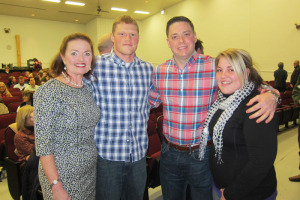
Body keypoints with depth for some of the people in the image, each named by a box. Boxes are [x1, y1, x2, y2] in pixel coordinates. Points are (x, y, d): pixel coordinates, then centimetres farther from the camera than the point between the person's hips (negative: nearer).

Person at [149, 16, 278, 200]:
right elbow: (151, 101, 14)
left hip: (202, 155, -3)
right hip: (169, 152, 3)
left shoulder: (216, 67, -13)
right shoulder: (159, 72, -2)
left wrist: (270, 95, -26)